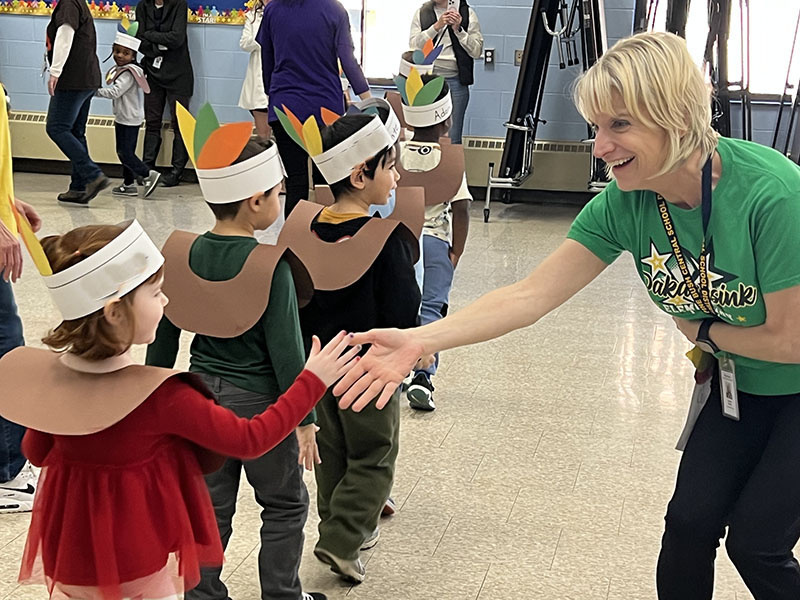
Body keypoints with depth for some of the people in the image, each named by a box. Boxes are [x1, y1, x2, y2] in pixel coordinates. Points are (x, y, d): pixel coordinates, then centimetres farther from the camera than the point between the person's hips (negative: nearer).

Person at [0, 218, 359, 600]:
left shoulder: (46, 378, -13)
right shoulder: (162, 397, -29)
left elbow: (36, 451, 4)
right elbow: (250, 439, -20)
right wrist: (312, 381, -13)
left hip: (69, 551, 5)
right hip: (141, 558, -5)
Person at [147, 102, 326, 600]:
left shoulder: (184, 254, -4)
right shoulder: (272, 266, -21)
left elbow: (164, 332, 3)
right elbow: (286, 348, -19)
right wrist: (304, 418, -9)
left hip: (201, 395, 5)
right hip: (259, 401, -5)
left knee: (211, 506, 18)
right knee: (286, 504, 15)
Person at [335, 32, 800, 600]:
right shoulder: (624, 205, -17)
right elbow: (529, 296, -18)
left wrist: (701, 329, -9)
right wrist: (419, 340, -28)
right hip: (738, 386, 4)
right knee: (691, 521, 1)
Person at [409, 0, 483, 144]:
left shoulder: (467, 13, 5)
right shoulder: (421, 13, 10)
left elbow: (477, 51, 1)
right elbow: (414, 45, -2)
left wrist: (458, 29, -11)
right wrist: (437, 26, -12)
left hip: (455, 80, -1)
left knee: (452, 140, -3)